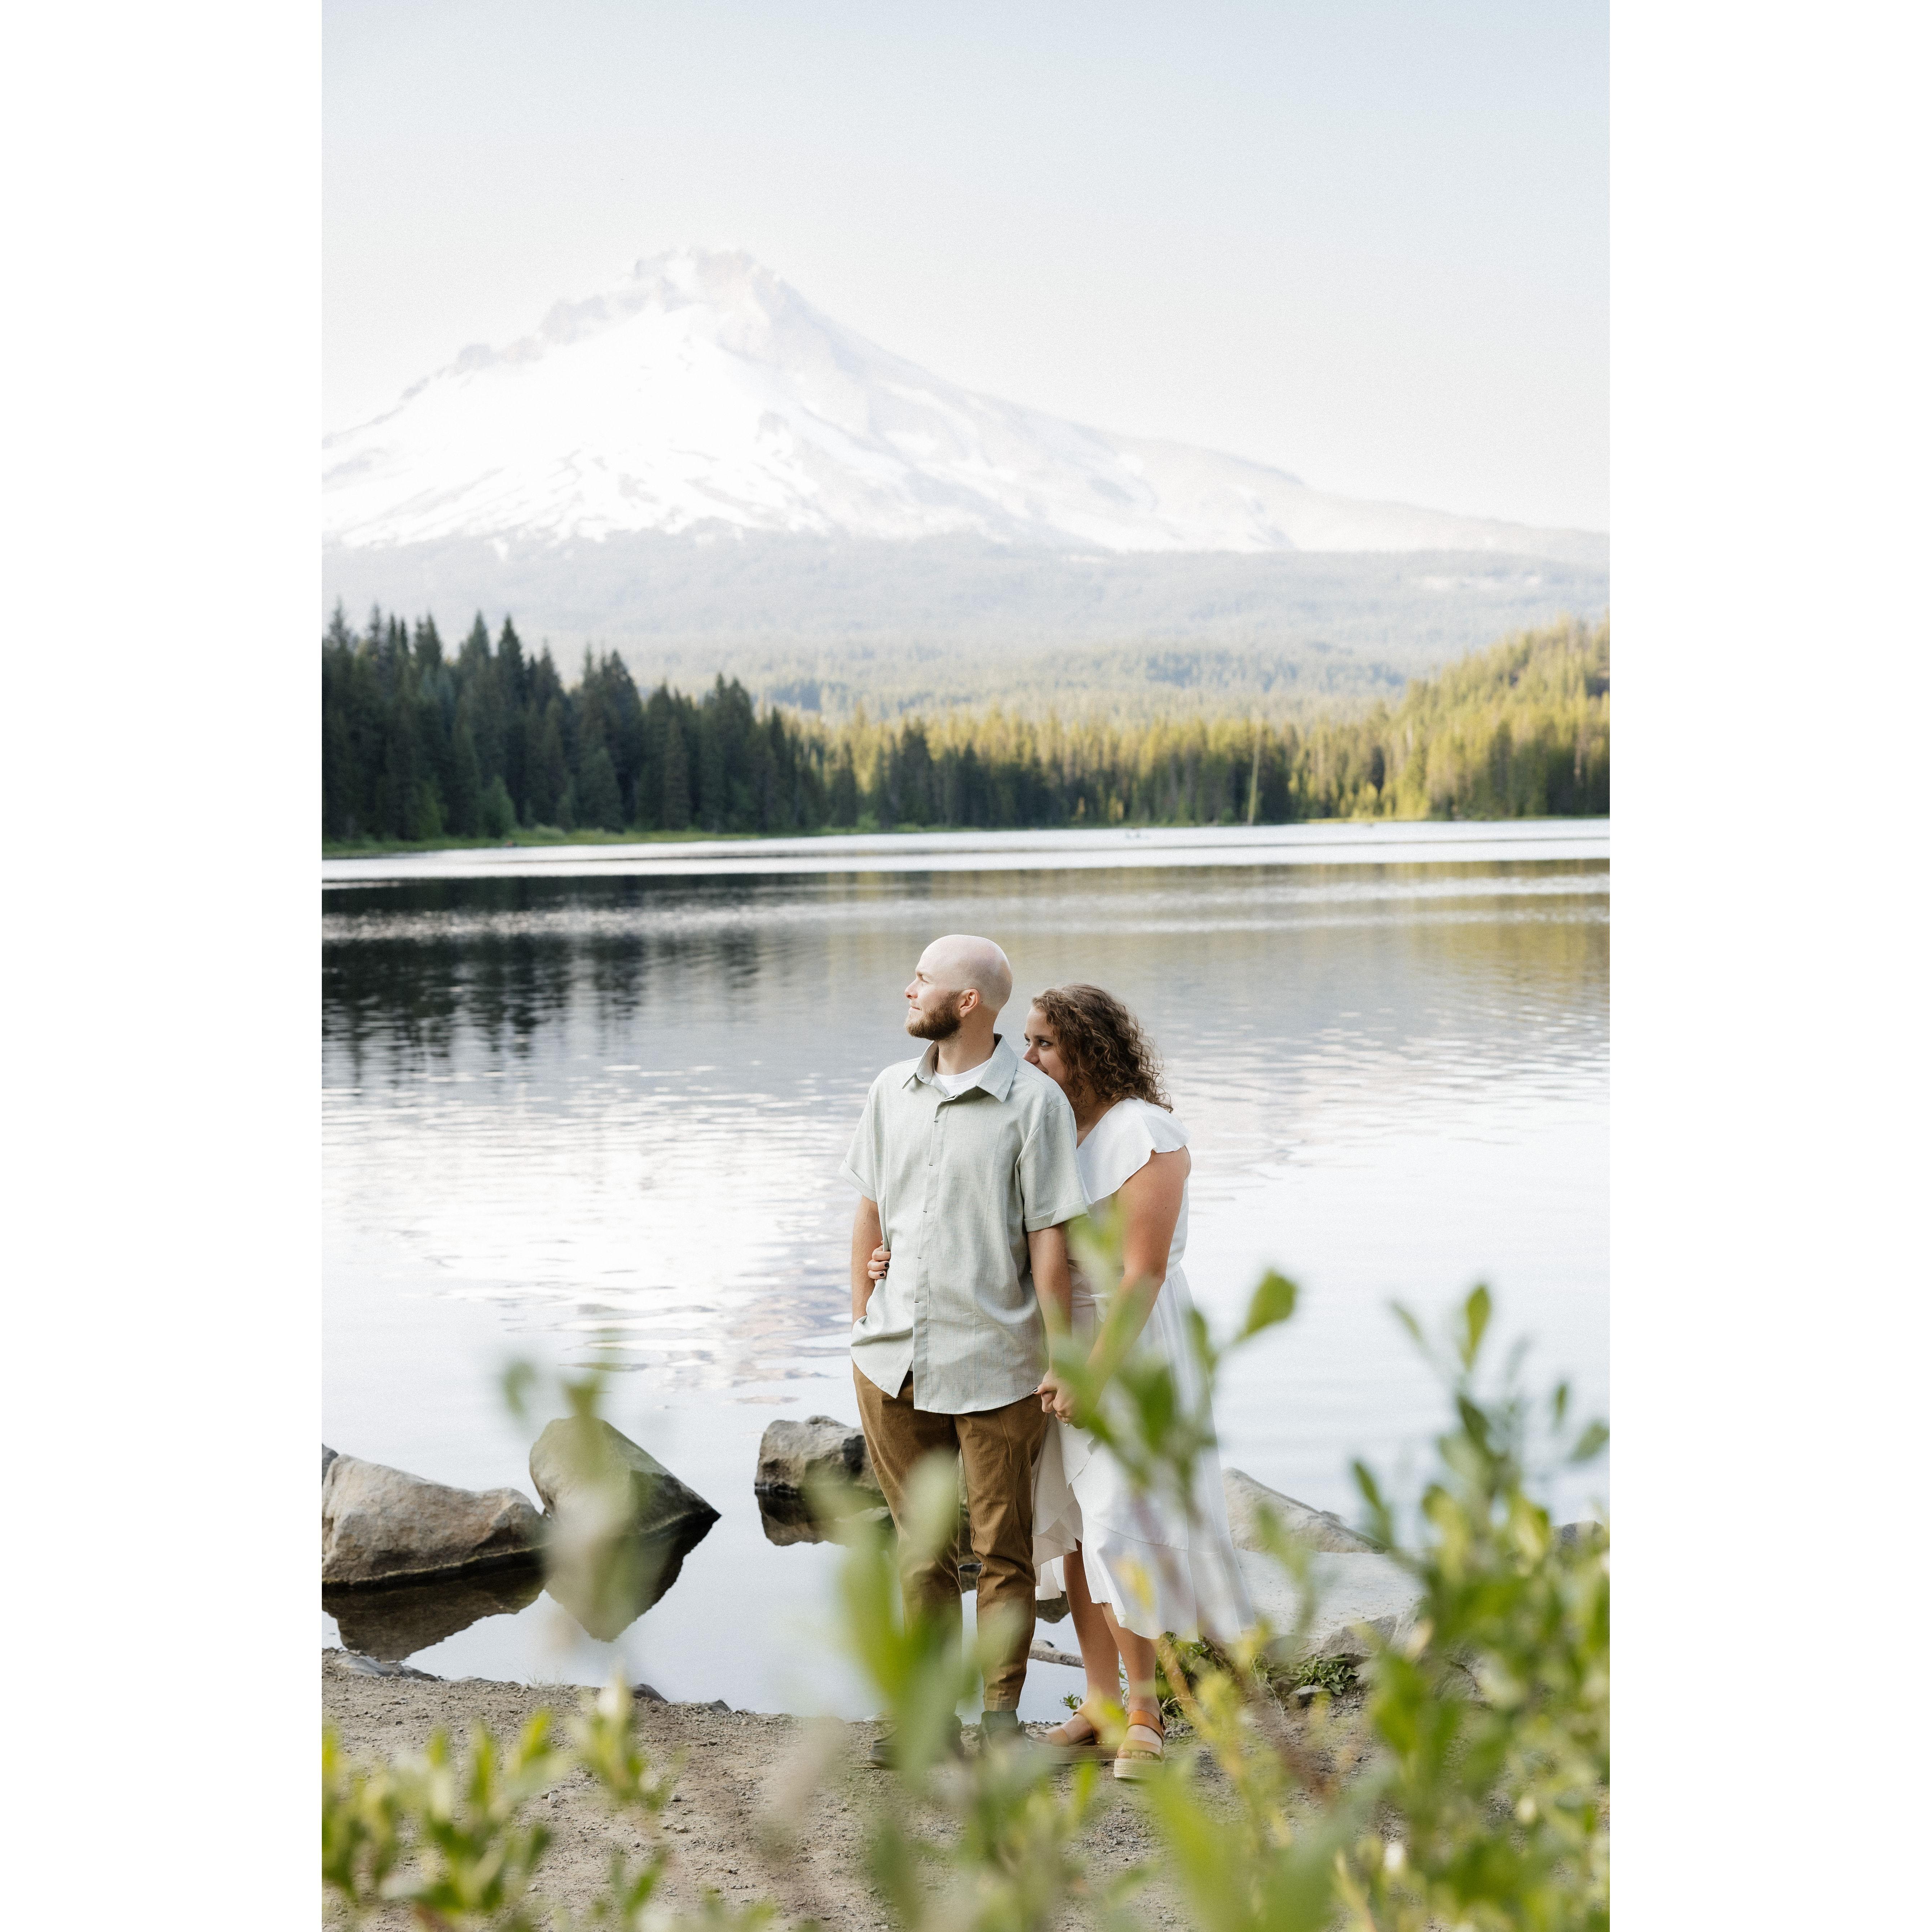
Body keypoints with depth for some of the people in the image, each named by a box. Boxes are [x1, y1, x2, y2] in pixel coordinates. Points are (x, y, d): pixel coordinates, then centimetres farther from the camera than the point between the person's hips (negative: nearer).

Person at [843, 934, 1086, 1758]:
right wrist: (863, 1326, 14)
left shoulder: (1033, 1102, -9)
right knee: (921, 1548, 13)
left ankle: (1001, 1713, 17)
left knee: (1002, 1552, 6)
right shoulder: (892, 1091, 8)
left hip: (993, 1369, -5)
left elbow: (1049, 1240, -9)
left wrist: (1065, 1364, -8)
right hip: (893, 1362, 5)